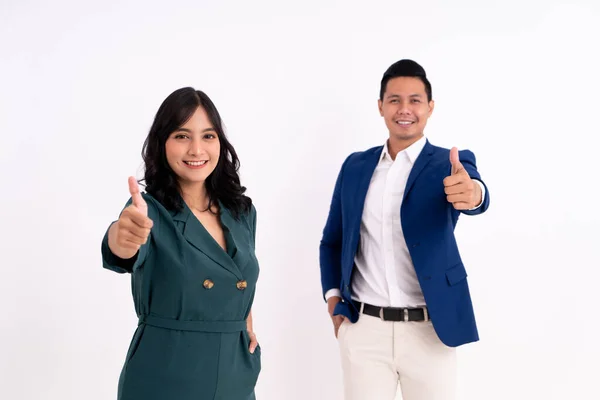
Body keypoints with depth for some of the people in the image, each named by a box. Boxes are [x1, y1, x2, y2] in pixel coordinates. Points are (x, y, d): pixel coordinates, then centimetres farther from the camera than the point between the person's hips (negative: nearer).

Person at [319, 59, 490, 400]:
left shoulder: (450, 164, -2)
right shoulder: (355, 166, 7)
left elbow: (474, 195, -25)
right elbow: (332, 240, 15)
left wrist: (472, 192, -48)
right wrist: (333, 295, 1)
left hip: (429, 331, -2)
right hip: (363, 329, 2)